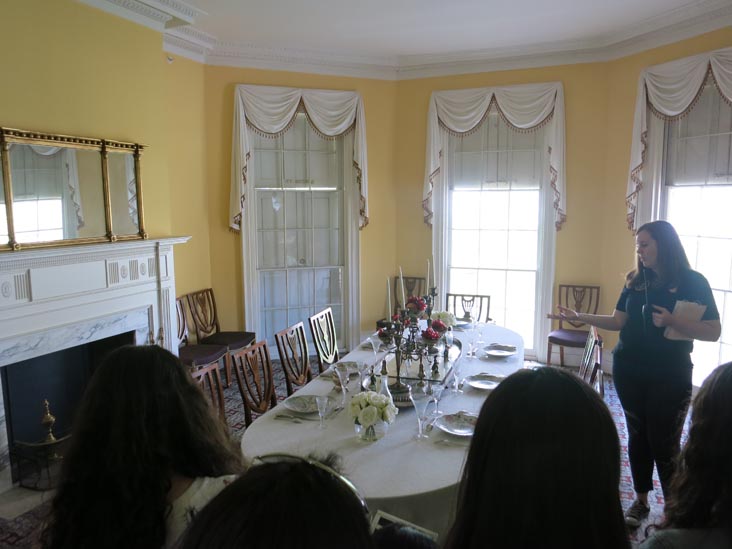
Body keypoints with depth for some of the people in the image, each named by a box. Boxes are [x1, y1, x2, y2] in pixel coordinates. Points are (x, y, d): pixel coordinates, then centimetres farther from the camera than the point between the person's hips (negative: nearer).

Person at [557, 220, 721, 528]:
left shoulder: (693, 282, -6)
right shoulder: (635, 281, 7)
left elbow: (713, 332, -10)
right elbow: (618, 321, 5)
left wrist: (671, 321, -25)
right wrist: (582, 317, -8)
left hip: (670, 376, -4)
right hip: (628, 371, 4)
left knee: (664, 444, -1)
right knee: (637, 436, 13)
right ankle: (640, 501, 28)